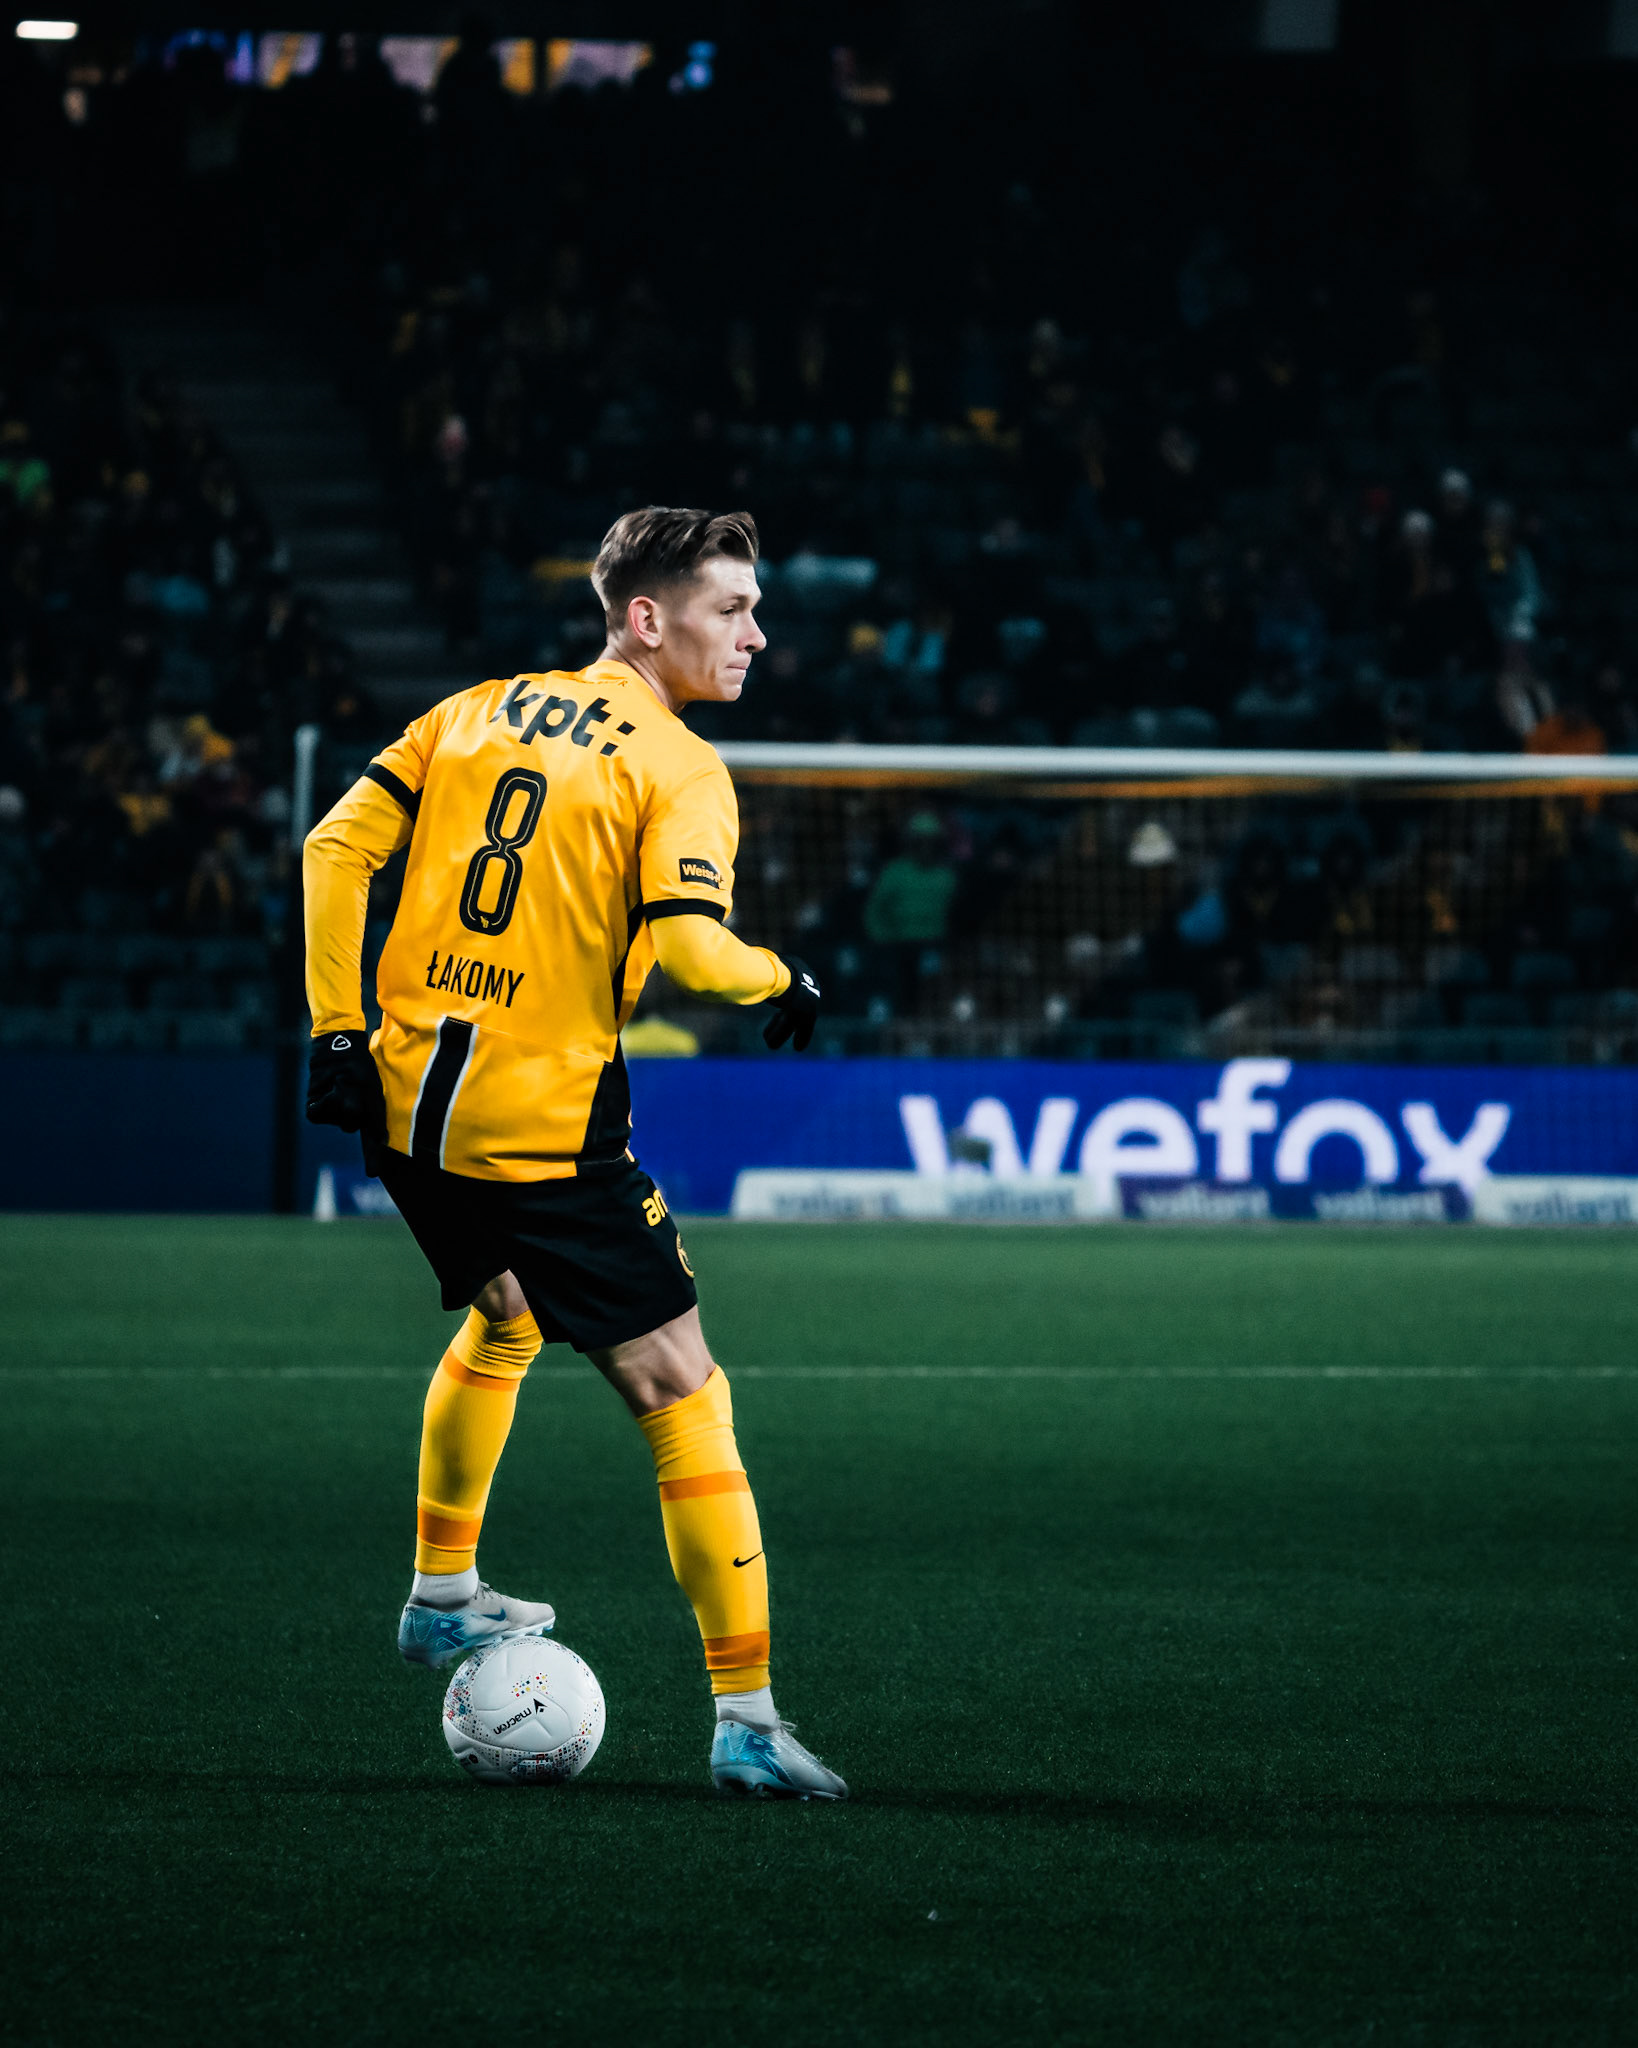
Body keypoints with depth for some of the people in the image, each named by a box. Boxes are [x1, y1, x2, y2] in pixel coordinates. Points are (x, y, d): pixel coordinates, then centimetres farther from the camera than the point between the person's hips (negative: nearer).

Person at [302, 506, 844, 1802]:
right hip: (545, 1130, -7)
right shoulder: (679, 769, -7)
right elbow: (685, 945, -21)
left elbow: (336, 848, 7)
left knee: (503, 1319, 34)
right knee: (681, 1396, -2)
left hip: (410, 1104, 7)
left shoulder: (474, 713, 12)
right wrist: (782, 982, -1)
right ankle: (747, 1719, -7)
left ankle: (441, 1596, 45)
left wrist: (336, 1033, 8)